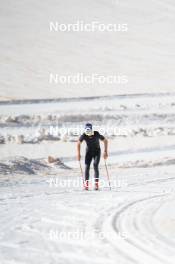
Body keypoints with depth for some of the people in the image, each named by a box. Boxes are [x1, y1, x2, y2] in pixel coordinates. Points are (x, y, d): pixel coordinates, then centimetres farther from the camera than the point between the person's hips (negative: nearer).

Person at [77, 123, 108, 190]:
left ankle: (96, 183, -13)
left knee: (95, 166, -17)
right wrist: (78, 154, -6)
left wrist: (105, 152, -14)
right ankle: (86, 183, -3)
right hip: (89, 152, 2)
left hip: (97, 151, -2)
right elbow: (79, 143, -3)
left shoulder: (97, 134, -26)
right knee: (87, 166, -9)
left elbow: (105, 141, -12)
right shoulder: (84, 135, -21)